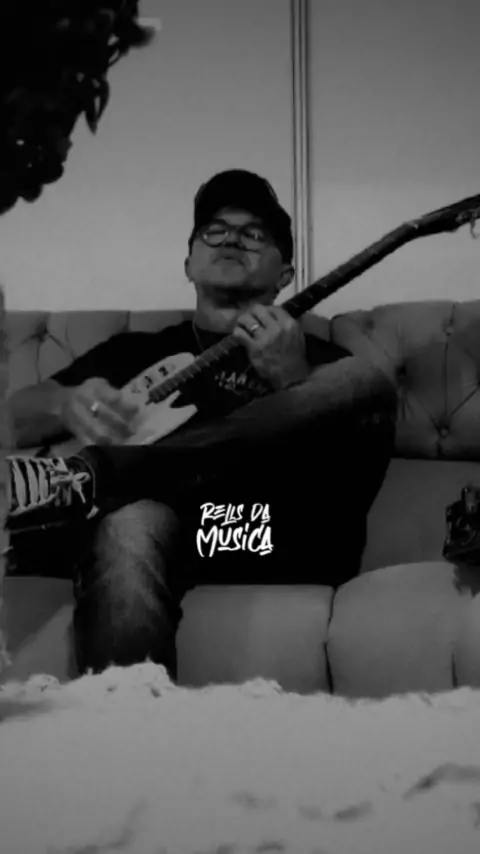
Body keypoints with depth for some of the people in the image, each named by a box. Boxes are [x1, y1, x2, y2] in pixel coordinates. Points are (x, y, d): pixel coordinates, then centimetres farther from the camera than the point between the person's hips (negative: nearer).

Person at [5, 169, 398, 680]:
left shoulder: (318, 358, 26)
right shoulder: (134, 350, 29)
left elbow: (356, 452, 9)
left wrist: (293, 381, -7)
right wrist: (66, 405, -6)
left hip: (287, 542, 1)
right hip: (170, 532, 0)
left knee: (367, 379, -25)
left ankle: (91, 475, -34)